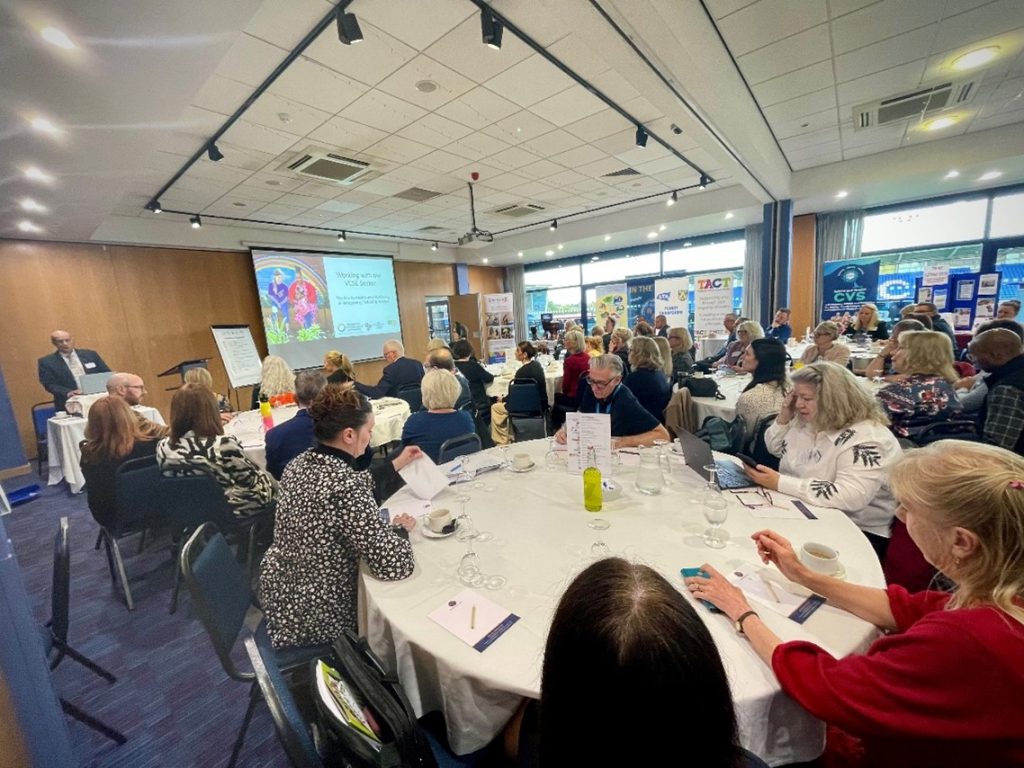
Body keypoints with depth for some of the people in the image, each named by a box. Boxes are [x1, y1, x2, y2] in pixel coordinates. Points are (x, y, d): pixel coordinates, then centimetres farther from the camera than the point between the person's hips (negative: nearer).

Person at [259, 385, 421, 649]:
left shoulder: (302, 462, -8)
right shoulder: (345, 486, -34)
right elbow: (395, 566, -32)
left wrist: (397, 464, 10)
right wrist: (400, 529, -14)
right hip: (316, 617, -7)